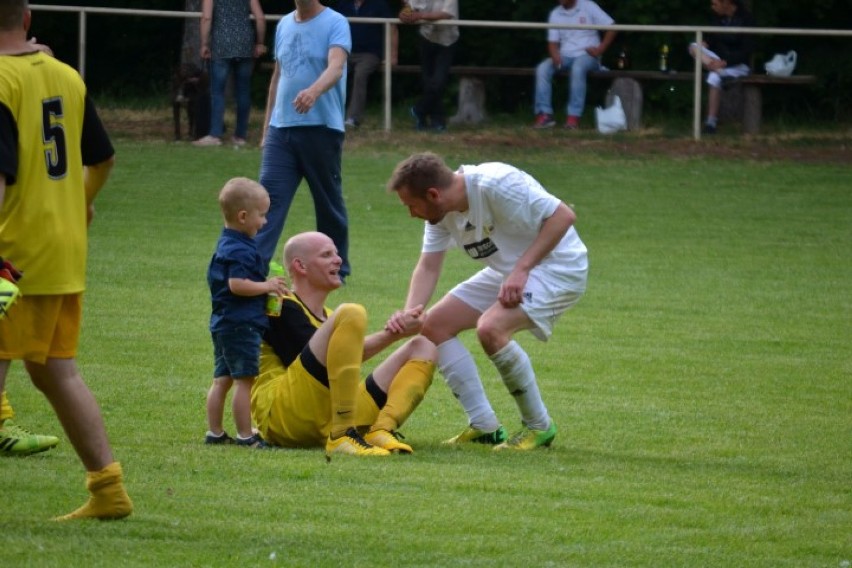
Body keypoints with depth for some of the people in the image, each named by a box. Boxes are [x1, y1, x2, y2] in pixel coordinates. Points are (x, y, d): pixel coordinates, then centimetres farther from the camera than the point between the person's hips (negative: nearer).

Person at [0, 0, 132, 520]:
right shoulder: (67, 77, 8)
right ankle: (109, 488, 16)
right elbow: (104, 158, 18)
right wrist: (84, 202, 38)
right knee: (57, 372, 16)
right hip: (68, 254, 8)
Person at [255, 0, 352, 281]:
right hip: (281, 128, 5)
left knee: (329, 202, 7)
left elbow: (336, 67, -23)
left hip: (322, 128, -5)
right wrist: (267, 125, 21)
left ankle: (336, 268, 20)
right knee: (270, 198, -7)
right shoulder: (284, 25, 14)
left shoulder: (335, 24, -6)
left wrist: (314, 91, -43)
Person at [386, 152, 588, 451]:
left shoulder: (495, 185, -29)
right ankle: (484, 426, 9)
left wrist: (522, 269, -33)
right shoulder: (440, 212, -3)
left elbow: (563, 215, -29)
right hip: (507, 270, 10)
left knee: (490, 328, -30)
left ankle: (539, 426, -12)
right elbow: (428, 267, -1)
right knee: (435, 325, 4)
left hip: (558, 267, -10)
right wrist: (408, 314, -19)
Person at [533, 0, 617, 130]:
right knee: (542, 69, -24)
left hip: (587, 55, -4)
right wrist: (555, 56, -16)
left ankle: (574, 117, -39)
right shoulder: (555, 14, 9)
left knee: (577, 68, -38)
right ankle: (544, 114, -28)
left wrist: (600, 49, -13)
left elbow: (611, 27, -4)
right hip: (565, 56, 4)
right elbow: (553, 42, 7)